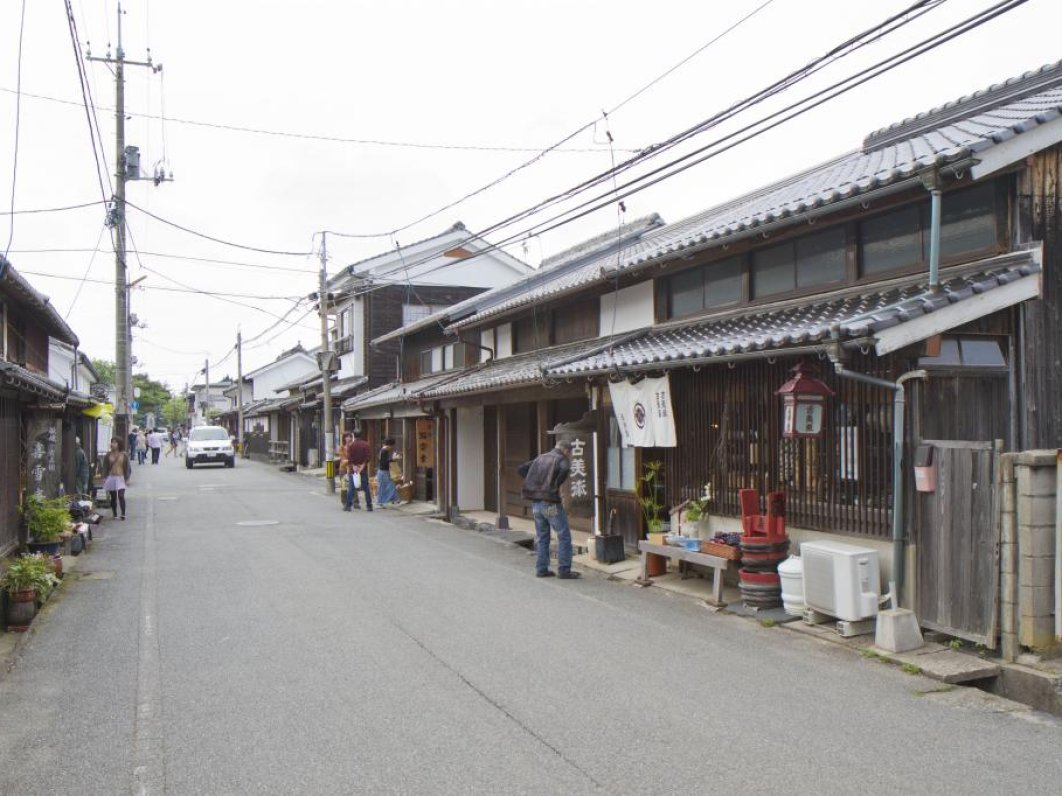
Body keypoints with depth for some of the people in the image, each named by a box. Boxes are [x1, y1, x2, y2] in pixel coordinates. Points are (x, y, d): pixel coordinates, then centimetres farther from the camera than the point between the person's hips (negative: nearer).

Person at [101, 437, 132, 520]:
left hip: (120, 478, -2)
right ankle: (115, 514, 18)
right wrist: (105, 477, -1)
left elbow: (127, 467, 2)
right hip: (111, 478, 2)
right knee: (113, 497, 8)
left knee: (121, 496, -13)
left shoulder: (123, 455, 0)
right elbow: (105, 467, 6)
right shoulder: (108, 455, 4)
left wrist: (126, 477, -5)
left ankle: (123, 514, -7)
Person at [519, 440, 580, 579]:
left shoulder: (540, 458, 15)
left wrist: (533, 484, 10)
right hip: (551, 503, -6)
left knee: (541, 537, 14)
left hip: (536, 503, 6)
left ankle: (541, 569, 15)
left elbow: (521, 470, 15)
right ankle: (564, 570, 2)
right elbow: (565, 470, -27)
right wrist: (556, 485, -12)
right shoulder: (561, 459, -3)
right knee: (564, 536, 3)